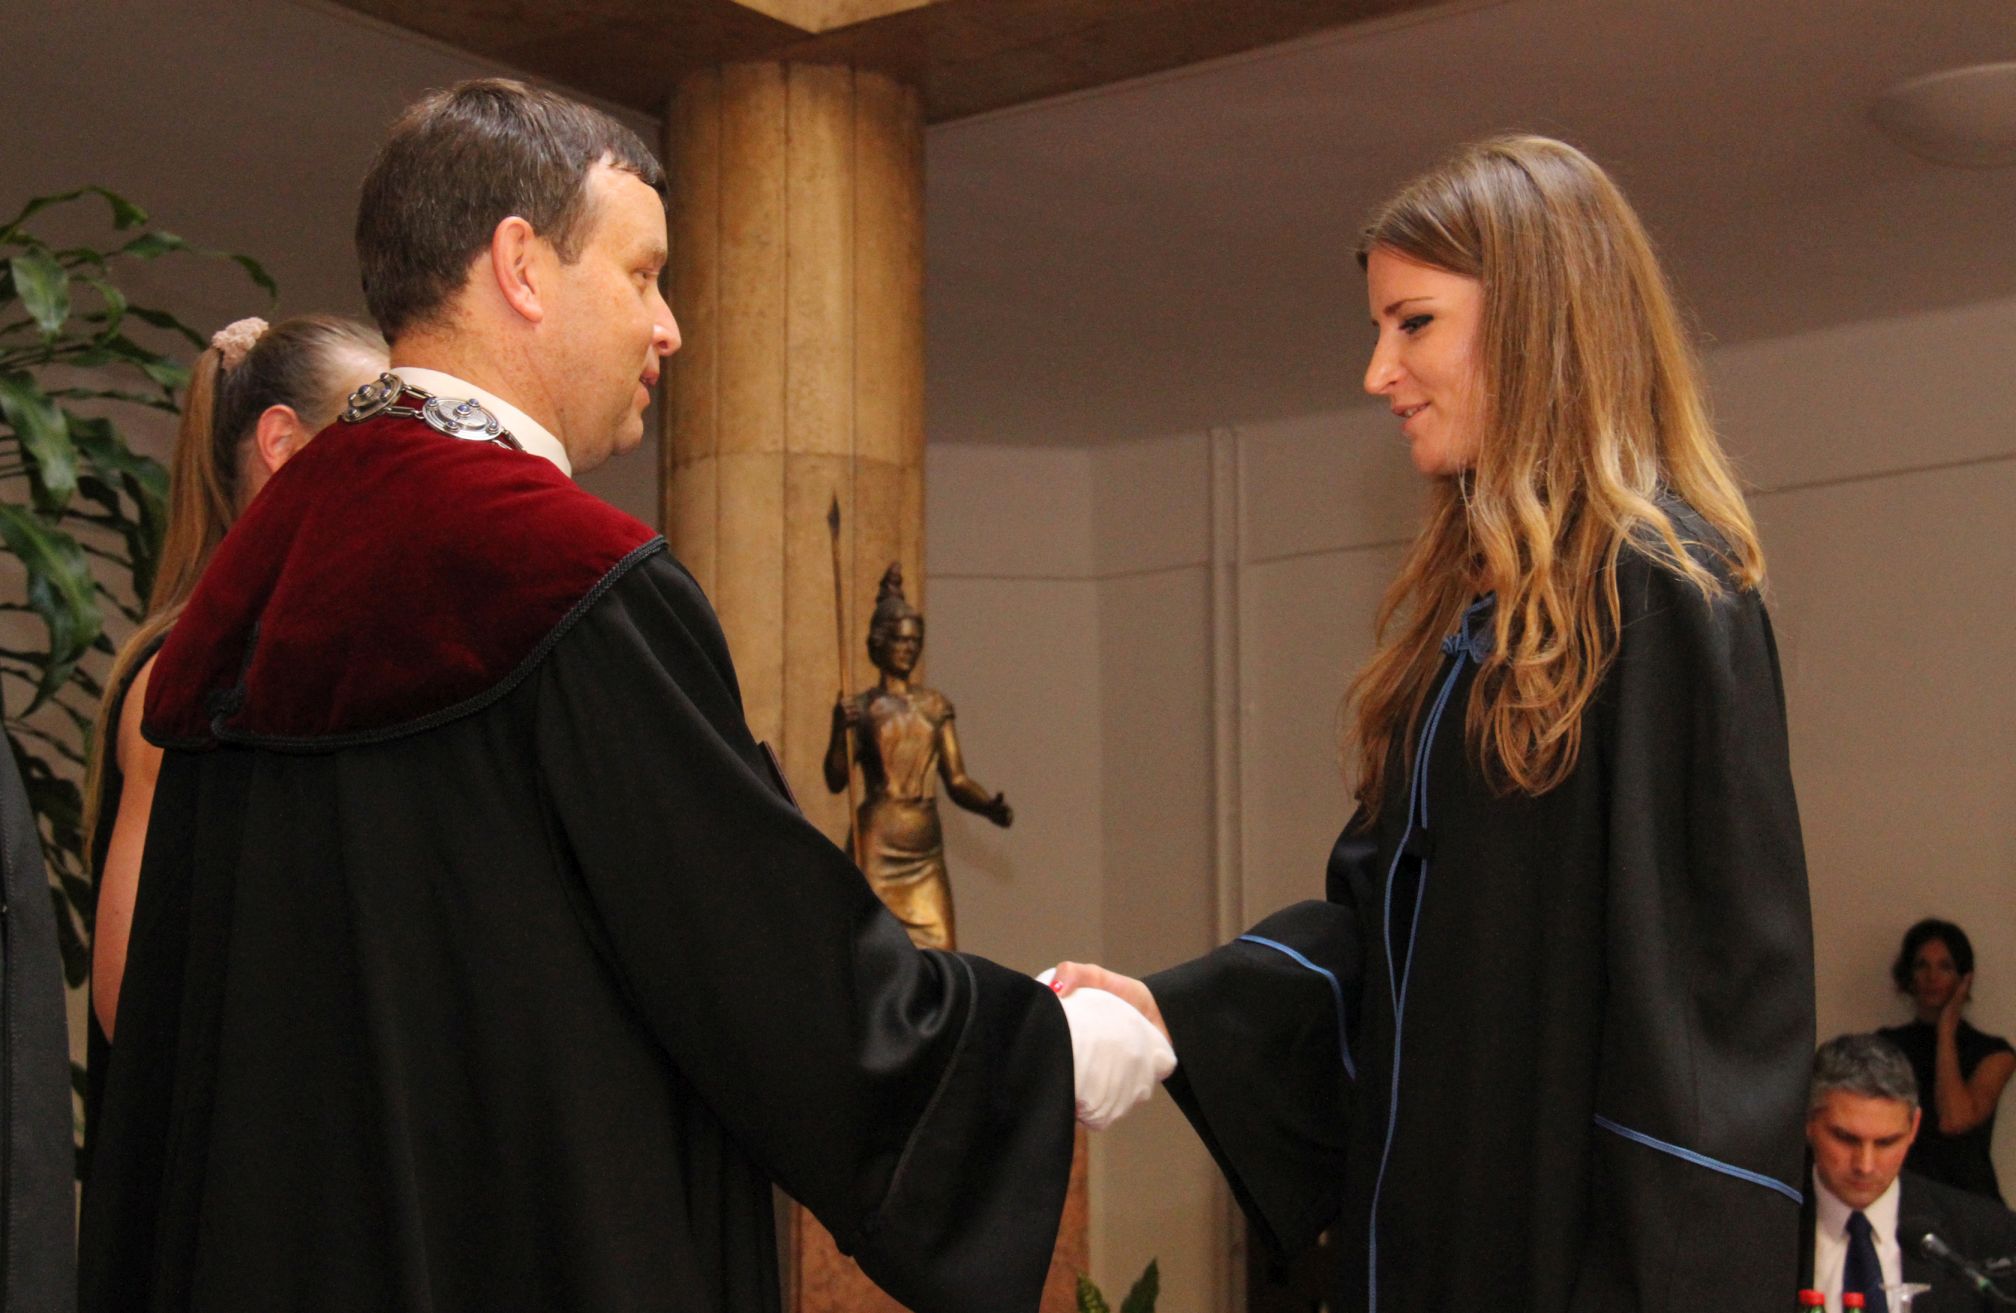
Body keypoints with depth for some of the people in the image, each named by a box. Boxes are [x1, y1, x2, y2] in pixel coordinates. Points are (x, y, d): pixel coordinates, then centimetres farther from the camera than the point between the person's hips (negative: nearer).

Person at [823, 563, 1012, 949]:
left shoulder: (935, 705, 12)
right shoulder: (859, 708, 4)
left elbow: (957, 780, 10)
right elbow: (836, 781, -5)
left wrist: (990, 806, -8)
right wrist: (840, 732, -21)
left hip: (926, 848, 3)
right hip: (878, 842, -3)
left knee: (935, 952, -3)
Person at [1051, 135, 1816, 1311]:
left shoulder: (1659, 593, -14)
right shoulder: (1473, 602, 12)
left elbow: (1715, 972, -18)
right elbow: (1384, 895, 11)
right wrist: (1178, 1012, -2)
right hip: (1430, 1213, 8)